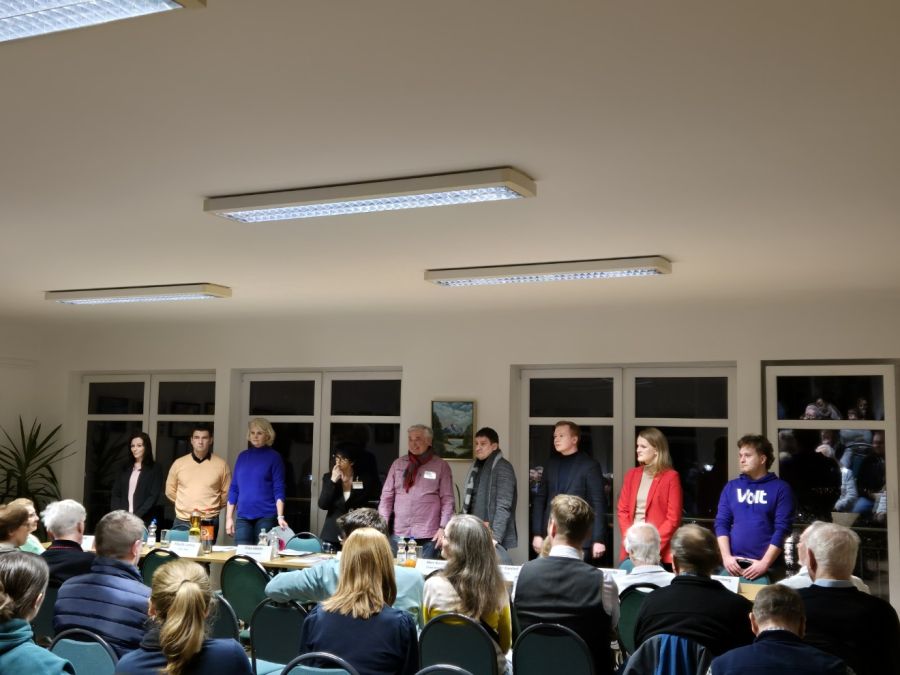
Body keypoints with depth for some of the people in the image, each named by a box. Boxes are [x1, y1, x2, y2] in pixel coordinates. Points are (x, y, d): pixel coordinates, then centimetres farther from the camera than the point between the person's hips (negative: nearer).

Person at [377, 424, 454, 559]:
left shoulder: (441, 466, 1)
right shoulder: (398, 464, 10)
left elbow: (448, 500, -2)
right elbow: (387, 496, 10)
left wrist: (443, 528, -11)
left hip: (427, 536, -3)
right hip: (400, 533, 3)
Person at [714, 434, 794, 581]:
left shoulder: (780, 488, -1)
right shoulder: (731, 487, 10)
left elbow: (782, 529, -6)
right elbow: (721, 523, 7)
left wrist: (765, 563, -13)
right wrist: (726, 556, -6)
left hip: (767, 566, -3)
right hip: (734, 565, 3)